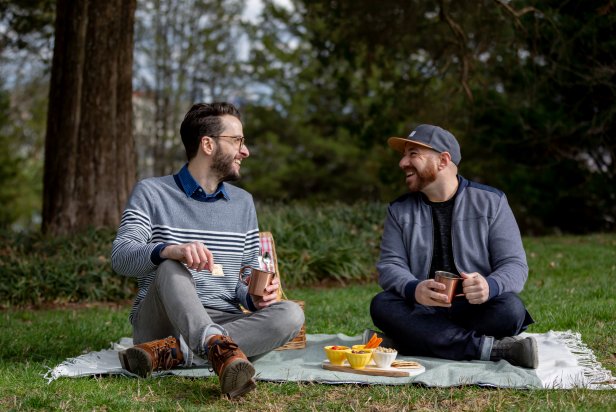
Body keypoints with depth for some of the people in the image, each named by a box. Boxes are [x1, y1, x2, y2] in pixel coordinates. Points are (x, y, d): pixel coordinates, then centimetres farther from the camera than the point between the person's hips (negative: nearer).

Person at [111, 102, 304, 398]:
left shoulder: (242, 202, 14)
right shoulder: (151, 193, 1)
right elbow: (121, 257, -14)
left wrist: (255, 296, -9)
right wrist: (169, 250, -36)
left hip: (222, 324, 4)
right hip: (159, 321, -3)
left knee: (290, 314, -24)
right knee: (171, 267, -33)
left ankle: (172, 351, -37)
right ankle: (220, 350, -60)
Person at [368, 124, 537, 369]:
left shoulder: (491, 201, 1)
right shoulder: (400, 210, 8)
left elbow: (515, 265, -4)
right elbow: (390, 265, -2)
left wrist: (490, 286, -28)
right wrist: (413, 289, -27)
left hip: (476, 310, -2)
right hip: (422, 312, 2)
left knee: (510, 309, -31)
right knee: (382, 305, -27)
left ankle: (402, 343, -25)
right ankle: (492, 348, -31)